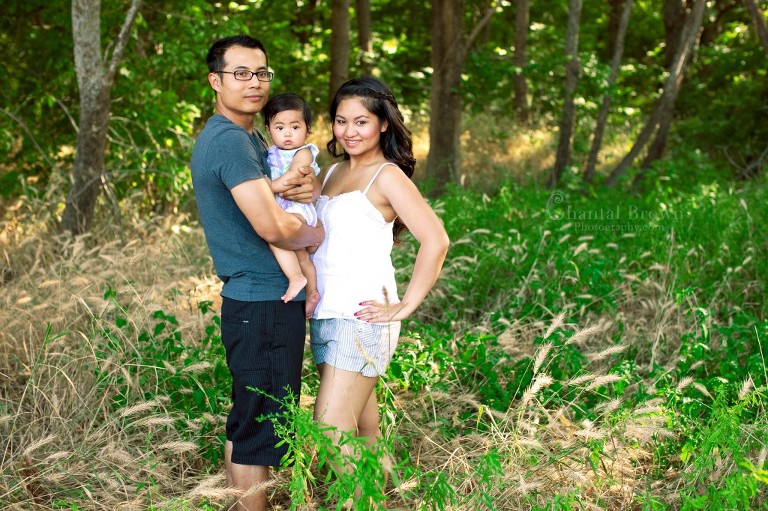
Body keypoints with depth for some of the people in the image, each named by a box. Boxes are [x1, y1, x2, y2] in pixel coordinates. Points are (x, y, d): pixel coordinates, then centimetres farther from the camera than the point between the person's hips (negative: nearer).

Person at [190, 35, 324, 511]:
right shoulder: (228, 139, -17)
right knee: (262, 428, -2)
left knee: (246, 421, 19)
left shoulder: (250, 137, 15)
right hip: (265, 307, -10)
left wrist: (314, 187, -3)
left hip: (257, 304, 10)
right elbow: (272, 226, -26)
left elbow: (299, 177, 22)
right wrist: (323, 234, -7)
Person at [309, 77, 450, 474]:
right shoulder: (334, 172, 15)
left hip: (361, 318, -7)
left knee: (331, 432, -12)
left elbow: (435, 240, -16)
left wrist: (404, 308, -15)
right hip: (323, 314, 7)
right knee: (362, 433, 11)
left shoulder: (387, 176, -8)